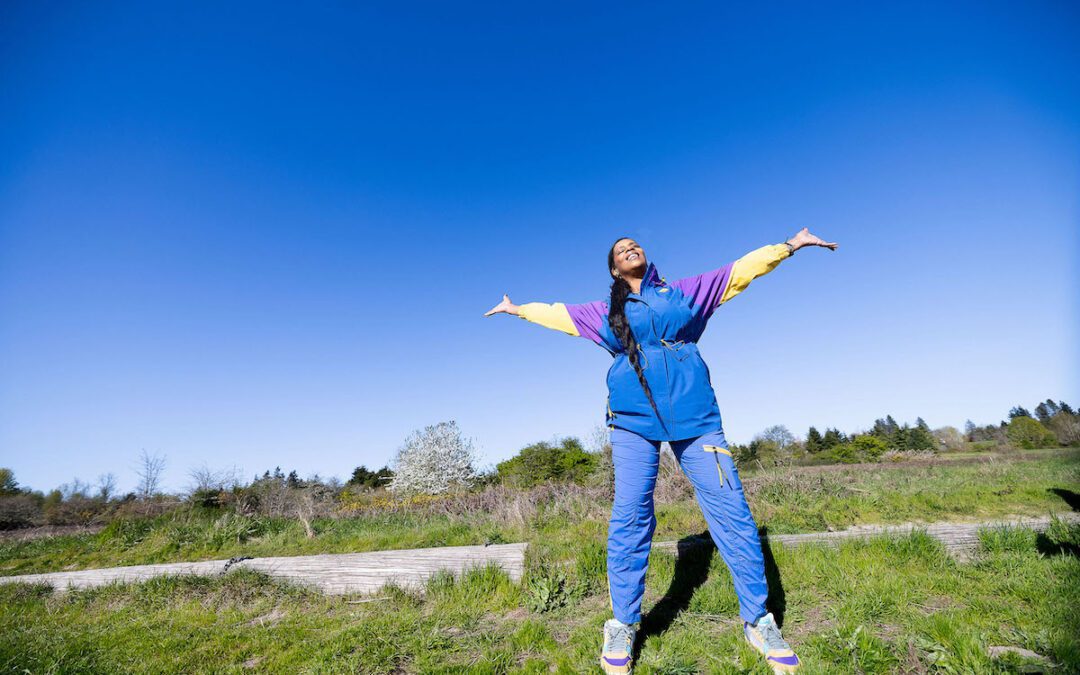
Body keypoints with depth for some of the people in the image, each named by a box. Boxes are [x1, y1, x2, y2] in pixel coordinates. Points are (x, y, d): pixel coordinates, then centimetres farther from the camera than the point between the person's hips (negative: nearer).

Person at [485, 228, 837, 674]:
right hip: (634, 419, 0)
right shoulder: (605, 312, 17)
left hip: (694, 414, 1)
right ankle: (623, 626, 12)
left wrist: (791, 245, 21)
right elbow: (556, 312, 28)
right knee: (629, 519, -4)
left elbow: (741, 270, 20)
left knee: (732, 513, -2)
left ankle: (758, 622, 14)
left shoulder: (685, 291, 17)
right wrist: (517, 309, 38)